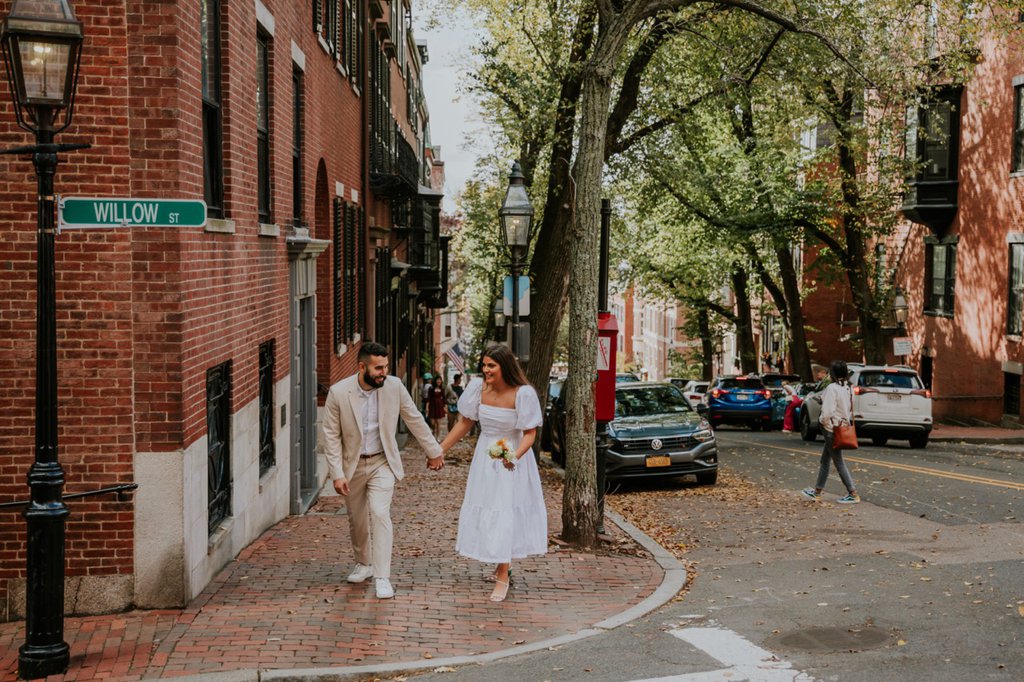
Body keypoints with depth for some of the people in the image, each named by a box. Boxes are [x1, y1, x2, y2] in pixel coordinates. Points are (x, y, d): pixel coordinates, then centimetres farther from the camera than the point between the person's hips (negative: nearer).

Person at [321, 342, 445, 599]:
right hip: (352, 464, 1)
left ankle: (382, 577, -14)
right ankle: (363, 563, 39)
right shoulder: (338, 393, -17)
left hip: (382, 463, -1)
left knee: (380, 513, -18)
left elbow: (414, 419, 1)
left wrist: (433, 451, 9)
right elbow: (332, 436, -10)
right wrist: (337, 474, -14)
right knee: (357, 520, 15)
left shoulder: (394, 386, -12)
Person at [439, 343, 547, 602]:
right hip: (484, 459, 5)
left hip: (510, 458, -5)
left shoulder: (523, 394, -21)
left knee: (505, 513, -4)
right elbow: (465, 423, 4)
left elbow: (530, 433, -17)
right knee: (485, 511, 13)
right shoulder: (479, 389, -8)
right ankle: (504, 566, 32)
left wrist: (515, 456, -35)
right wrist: (440, 450, 6)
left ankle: (502, 577, 5)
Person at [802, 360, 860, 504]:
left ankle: (853, 494, -1)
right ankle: (817, 491, 26)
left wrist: (822, 421, -7)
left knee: (838, 462, -2)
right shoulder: (848, 388, 6)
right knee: (824, 460, 18)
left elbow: (828, 411, -24)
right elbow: (850, 410, 10)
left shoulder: (832, 388, -20)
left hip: (832, 429, -9)